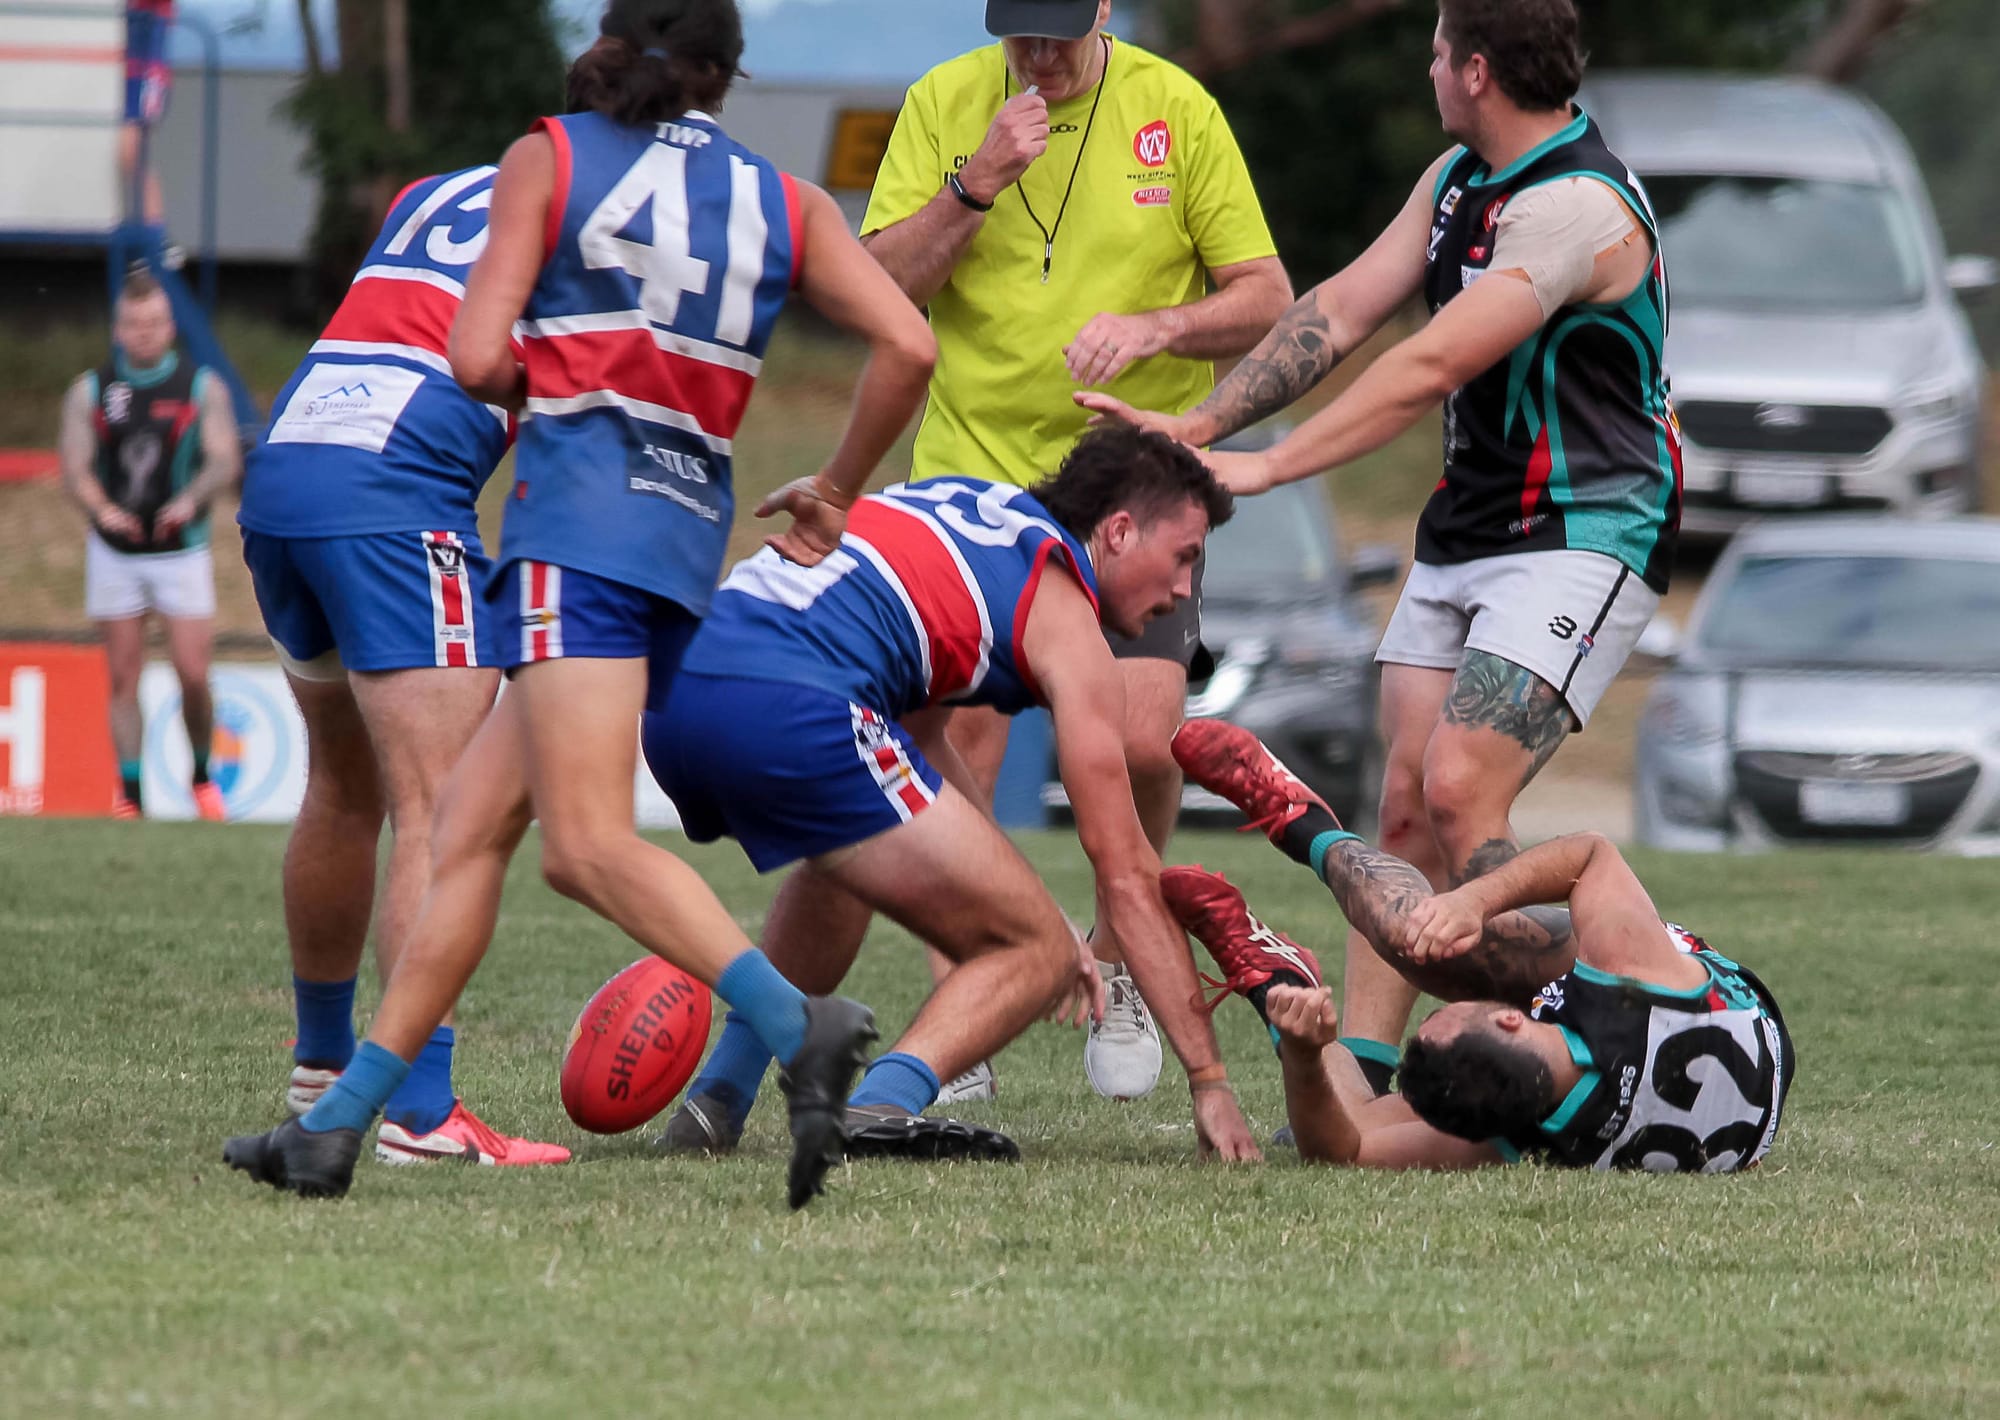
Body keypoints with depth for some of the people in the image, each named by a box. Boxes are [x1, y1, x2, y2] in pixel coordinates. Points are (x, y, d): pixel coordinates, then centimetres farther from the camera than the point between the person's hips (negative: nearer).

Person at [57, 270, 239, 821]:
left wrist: (192, 499, -27)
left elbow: (226, 459, -7)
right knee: (123, 677, 1)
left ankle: (201, 779, 14)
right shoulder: (89, 392, 5)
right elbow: (75, 466, -3)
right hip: (115, 550, 1)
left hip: (182, 548, -1)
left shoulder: (202, 387, 2)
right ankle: (130, 796, 5)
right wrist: (102, 509, -23)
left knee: (193, 675, -8)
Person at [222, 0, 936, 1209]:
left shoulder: (547, 160, 6)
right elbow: (907, 345, 5)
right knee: (471, 824, 12)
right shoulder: (786, 203, 15)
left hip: (580, 522, -6)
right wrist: (835, 495, 19)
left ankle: (799, 1023, -40)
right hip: (694, 533, 6)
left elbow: (478, 359, -2)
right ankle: (343, 1119, 12)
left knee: (592, 845, -18)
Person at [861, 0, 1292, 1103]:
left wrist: (1154, 326, -18)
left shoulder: (1175, 109, -2)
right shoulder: (942, 104, 1)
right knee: (957, 745, -9)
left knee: (1141, 742, -13)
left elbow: (1266, 301, 0)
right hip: (971, 475, 1)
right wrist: (977, 185, -17)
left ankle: (1121, 970, 14)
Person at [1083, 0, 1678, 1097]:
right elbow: (1345, 310, 13)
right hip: (1463, 533, 9)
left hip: (1581, 540, -9)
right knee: (1406, 807, 1)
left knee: (1459, 791, -20)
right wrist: (1196, 427, 7)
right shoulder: (1458, 180, 9)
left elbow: (1430, 366, -25)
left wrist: (1268, 467, -24)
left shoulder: (1579, 205, -22)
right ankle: (1356, 1078, 0)